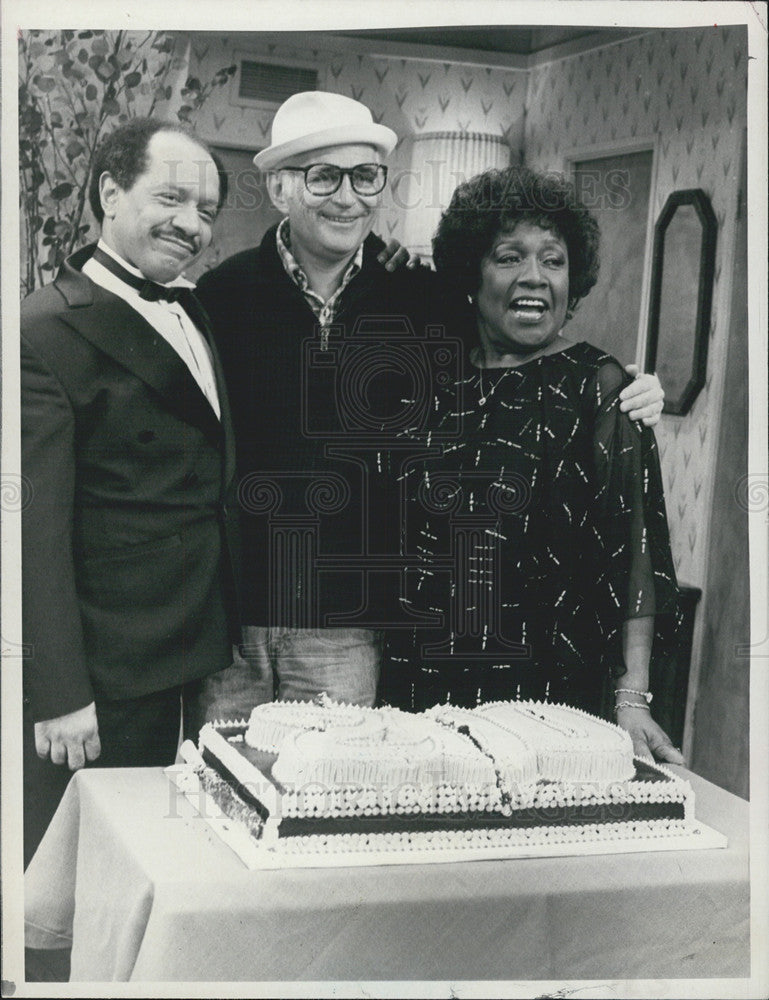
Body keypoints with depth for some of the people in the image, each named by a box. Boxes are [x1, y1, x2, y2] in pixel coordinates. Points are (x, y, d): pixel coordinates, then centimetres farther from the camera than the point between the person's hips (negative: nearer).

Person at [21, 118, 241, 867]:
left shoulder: (192, 315, 13)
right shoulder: (47, 331, -14)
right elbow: (38, 528, -18)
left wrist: (236, 634, 15)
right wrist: (58, 693, -19)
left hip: (194, 661, 8)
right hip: (103, 680, -8)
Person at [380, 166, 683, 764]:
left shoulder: (598, 390, -4)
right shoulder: (434, 382, 8)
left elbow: (632, 551, -10)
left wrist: (632, 698, -18)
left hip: (543, 692, -3)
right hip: (413, 686, 4)